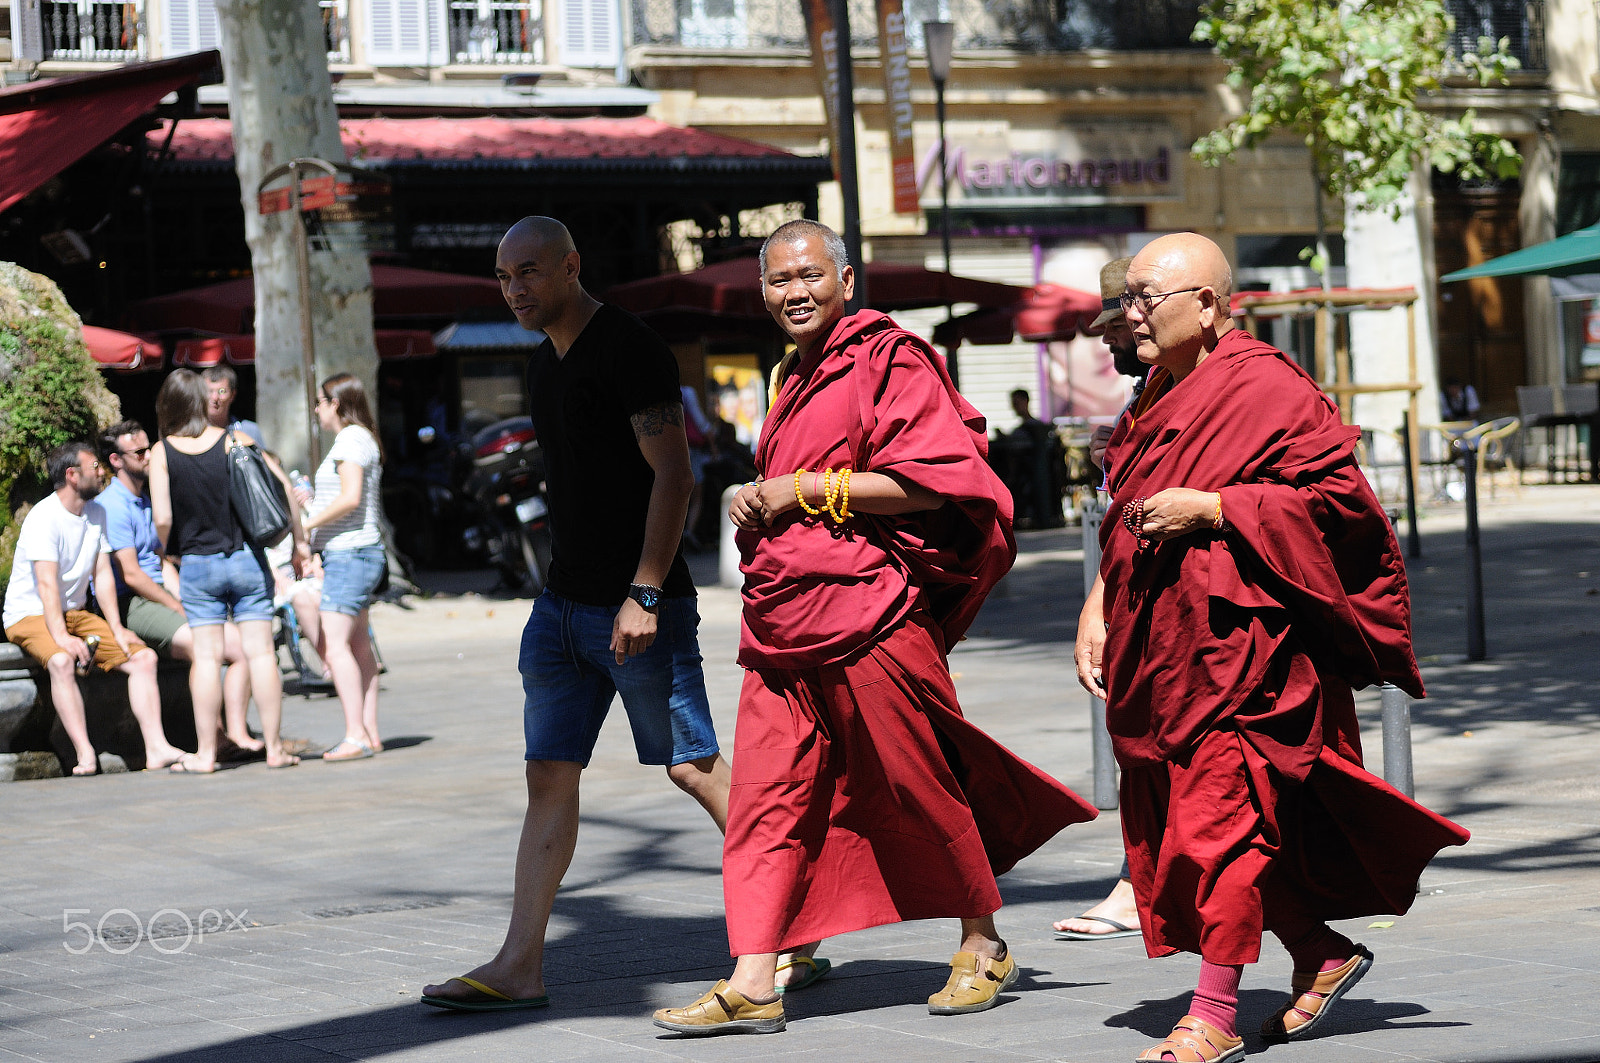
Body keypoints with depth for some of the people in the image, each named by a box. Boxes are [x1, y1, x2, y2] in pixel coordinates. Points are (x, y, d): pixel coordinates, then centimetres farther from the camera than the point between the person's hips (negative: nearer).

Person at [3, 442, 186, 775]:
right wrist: (61, 636, -35)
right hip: (30, 615, -8)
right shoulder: (44, 518, -16)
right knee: (61, 661, -37)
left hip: (76, 614, 8)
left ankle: (156, 748, -17)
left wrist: (117, 629, -5)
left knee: (144, 656, -8)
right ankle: (86, 757, -41)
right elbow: (47, 583, -25)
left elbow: (103, 575, 6)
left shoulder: (97, 513, 9)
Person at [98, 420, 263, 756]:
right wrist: (180, 609, -11)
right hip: (129, 606, -9)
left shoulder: (145, 503, 22)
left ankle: (238, 733, -15)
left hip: (159, 599, 9)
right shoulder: (112, 507, -9)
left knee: (239, 643, -8)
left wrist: (186, 601, 5)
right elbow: (131, 576, -14)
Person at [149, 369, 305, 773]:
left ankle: (205, 754, 3)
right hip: (247, 558, 1)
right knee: (260, 651, 2)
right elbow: (283, 487, -5)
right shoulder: (236, 441, -1)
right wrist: (299, 539, 5)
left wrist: (171, 553, 10)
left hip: (197, 565, -1)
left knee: (207, 656, 2)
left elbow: (163, 520, -10)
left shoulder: (162, 453, -4)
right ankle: (274, 748, 4)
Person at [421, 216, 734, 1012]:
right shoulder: (546, 361, 15)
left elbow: (672, 476, -17)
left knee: (694, 767, -2)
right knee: (549, 775, 3)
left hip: (640, 607, -8)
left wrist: (643, 595, -23)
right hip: (563, 603, 8)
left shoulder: (631, 350, -12)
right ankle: (519, 966, 1)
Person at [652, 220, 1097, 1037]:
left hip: (868, 615, -8)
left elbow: (932, 483, -18)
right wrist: (756, 505, 12)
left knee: (917, 790, 3)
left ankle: (983, 946, 21)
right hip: (781, 624, 8)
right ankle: (752, 984, -2)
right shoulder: (793, 379, 19)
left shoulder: (888, 360, -8)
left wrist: (807, 490, -14)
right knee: (766, 798, -1)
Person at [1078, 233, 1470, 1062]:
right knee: (1170, 817, 9)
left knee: (1219, 816, -8)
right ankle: (1323, 956, 23)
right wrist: (1097, 608, 12)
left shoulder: (1265, 390, -11)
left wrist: (1209, 509, -20)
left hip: (1239, 640, -9)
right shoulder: (1162, 397, 16)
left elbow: (1335, 496, -16)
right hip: (1161, 644, 9)